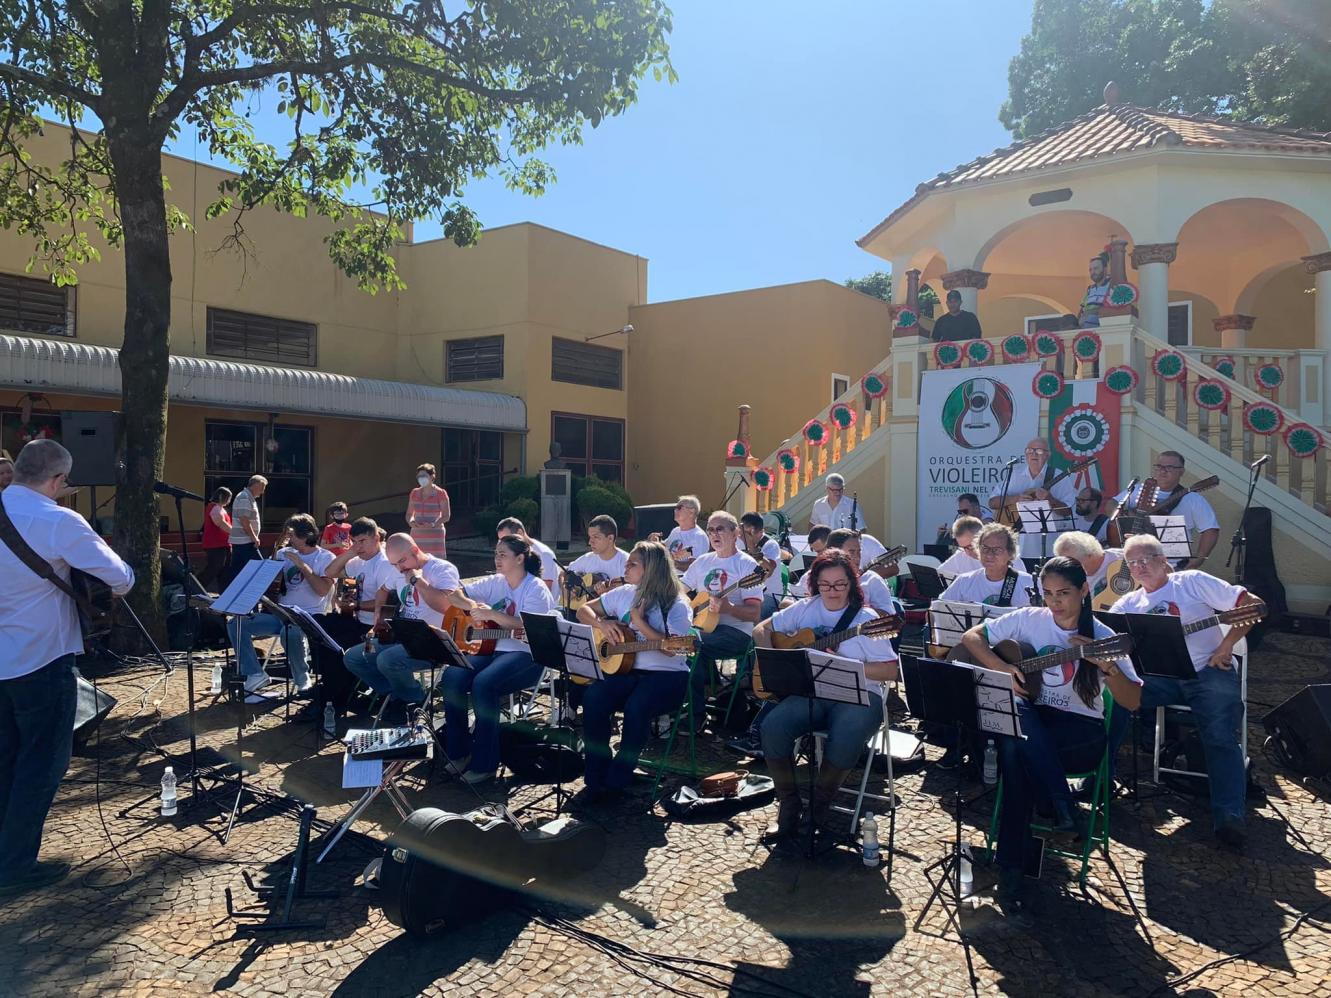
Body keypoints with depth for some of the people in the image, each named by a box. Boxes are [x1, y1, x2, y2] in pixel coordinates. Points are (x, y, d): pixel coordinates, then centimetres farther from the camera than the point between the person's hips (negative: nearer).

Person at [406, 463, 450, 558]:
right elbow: (409, 514, 13)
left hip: (435, 536, -4)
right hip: (417, 536, 4)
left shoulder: (441, 494, -5)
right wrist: (411, 522, -10)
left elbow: (446, 516, -5)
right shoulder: (414, 493, 7)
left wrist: (433, 524, -22)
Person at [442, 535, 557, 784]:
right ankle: (457, 752, -5)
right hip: (492, 648, 7)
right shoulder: (495, 583, 13)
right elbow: (455, 595, 14)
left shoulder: (536, 588, -6)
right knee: (452, 676, -20)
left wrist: (492, 614, -24)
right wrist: (473, 606, -7)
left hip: (526, 655, -6)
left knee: (483, 683, -32)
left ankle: (484, 763, -19)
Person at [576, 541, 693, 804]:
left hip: (666, 675, -5)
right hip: (624, 669, 5)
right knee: (593, 698, -24)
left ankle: (616, 782, -17)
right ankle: (595, 779, -14)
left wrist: (639, 622, -17)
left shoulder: (677, 605, -7)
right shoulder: (624, 594, 9)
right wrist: (602, 624, -5)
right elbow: (584, 609, 15)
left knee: (636, 707, -34)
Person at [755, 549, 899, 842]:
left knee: (845, 740, -34)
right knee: (772, 727, -25)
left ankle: (820, 801, -4)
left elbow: (890, 671, -7)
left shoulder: (866, 619, -2)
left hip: (856, 696, -3)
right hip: (809, 693, 3)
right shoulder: (806, 609, 9)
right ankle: (788, 803, -3)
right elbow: (761, 630, 17)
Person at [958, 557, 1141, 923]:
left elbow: (1133, 702, -4)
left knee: (1016, 750, -34)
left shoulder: (1102, 637, -1)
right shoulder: (1028, 620, 2)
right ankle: (1064, 810, -33)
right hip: (1028, 726, 2)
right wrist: (1002, 668, -11)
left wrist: (1107, 667, -22)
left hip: (1082, 735, -2)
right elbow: (971, 637, 5)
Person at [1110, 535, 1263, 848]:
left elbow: (1253, 605, 0)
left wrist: (1226, 646, -9)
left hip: (1208, 671, -3)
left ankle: (1228, 819, -28)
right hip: (1159, 677, 3)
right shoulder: (1129, 604, 15)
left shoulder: (1192, 581, 4)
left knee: (1221, 737, -23)